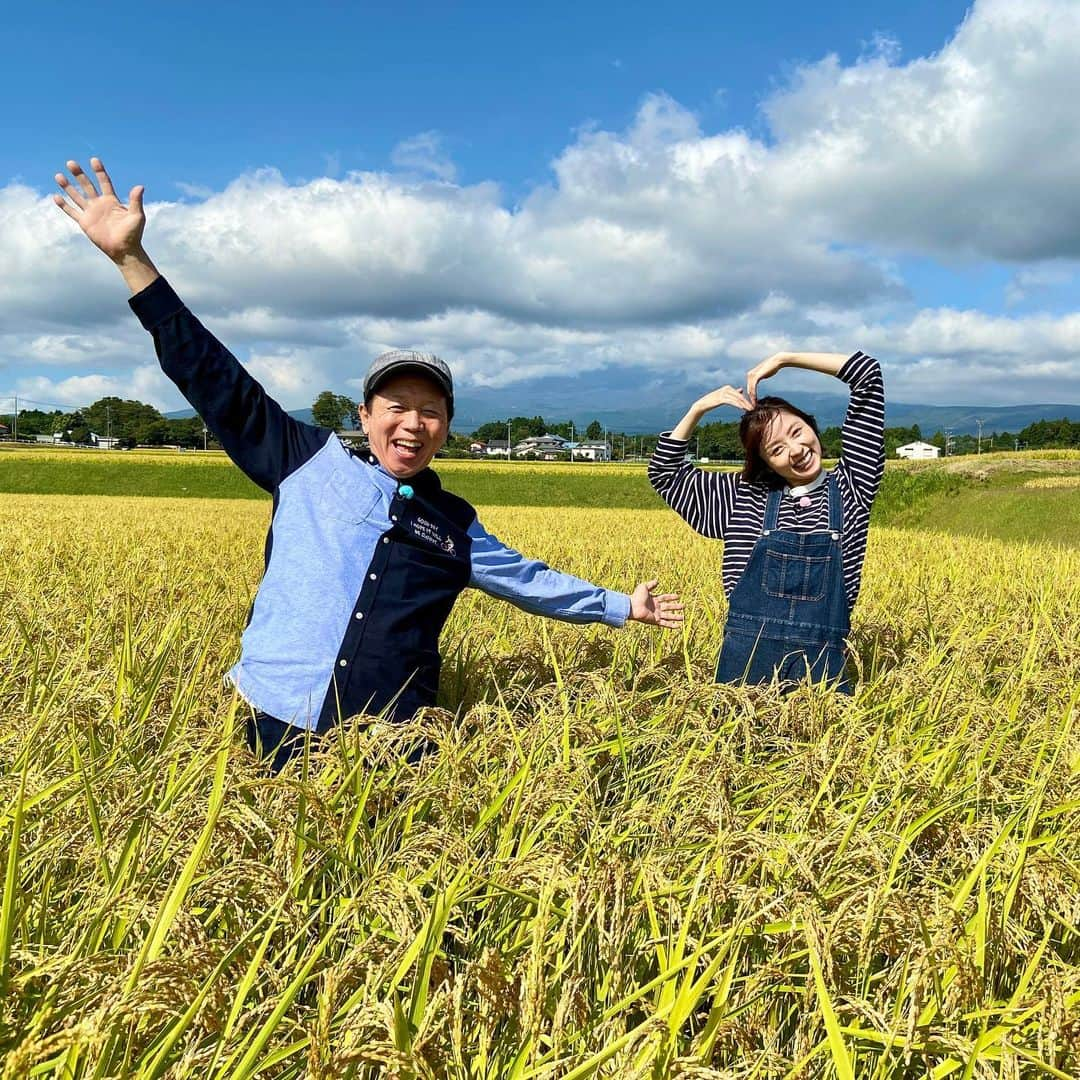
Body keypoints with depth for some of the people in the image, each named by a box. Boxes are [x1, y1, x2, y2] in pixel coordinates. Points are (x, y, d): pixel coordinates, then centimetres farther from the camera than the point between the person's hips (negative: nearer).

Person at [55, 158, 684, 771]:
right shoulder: (313, 463, 6)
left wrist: (621, 606, 30)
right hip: (276, 729, -1)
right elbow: (217, 381, 4)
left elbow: (531, 580, 26)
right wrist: (131, 257, 0)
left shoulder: (456, 526, 14)